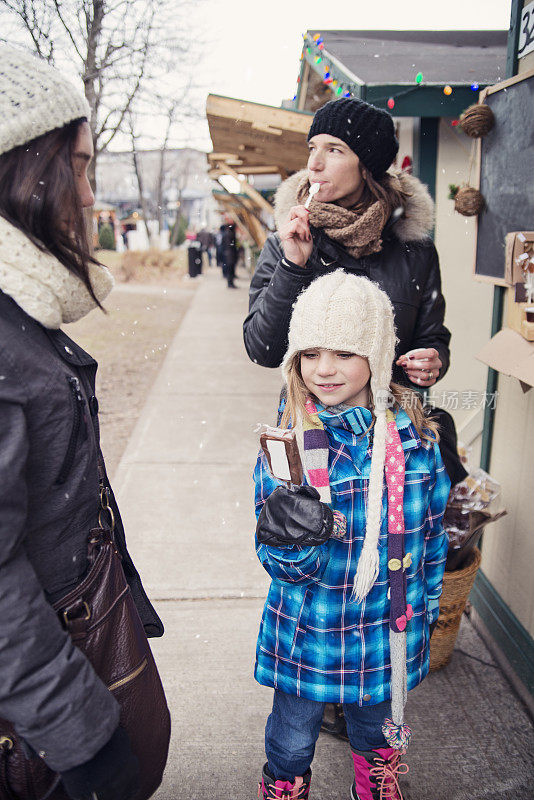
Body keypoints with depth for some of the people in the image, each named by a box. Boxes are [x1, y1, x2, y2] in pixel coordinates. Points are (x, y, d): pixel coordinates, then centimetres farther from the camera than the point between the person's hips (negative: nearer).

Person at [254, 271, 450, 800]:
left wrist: (426, 606, 12)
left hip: (389, 635, 2)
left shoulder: (414, 434, -11)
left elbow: (432, 530, 4)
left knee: (377, 737, 28)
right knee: (290, 747, 21)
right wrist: (293, 542, -39)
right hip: (308, 635, -2)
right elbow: (281, 564, -17)